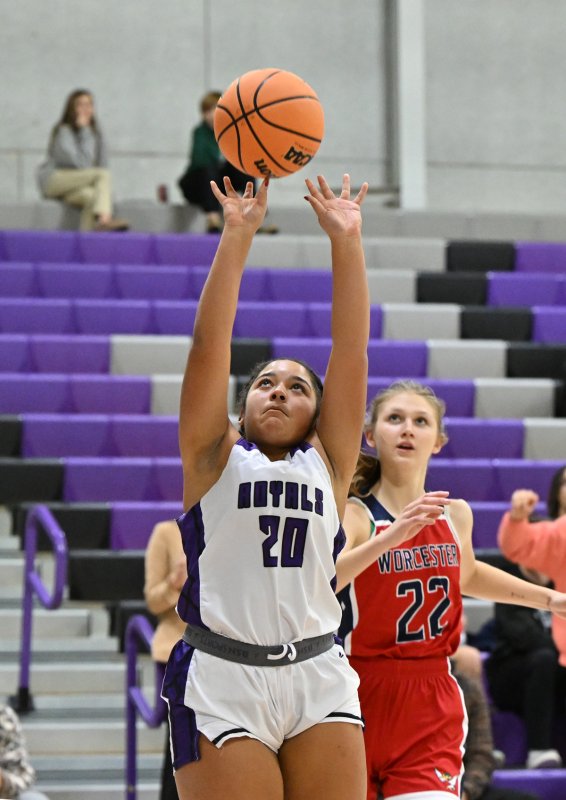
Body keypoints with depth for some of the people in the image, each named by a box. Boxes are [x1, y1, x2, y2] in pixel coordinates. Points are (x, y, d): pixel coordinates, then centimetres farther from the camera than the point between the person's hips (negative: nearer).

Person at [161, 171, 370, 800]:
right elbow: (209, 344, 3)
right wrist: (237, 236, -3)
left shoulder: (328, 462, 16)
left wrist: (346, 240, 3)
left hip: (319, 681, 2)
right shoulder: (216, 459, 13)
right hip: (222, 680, -2)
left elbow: (351, 347, 9)